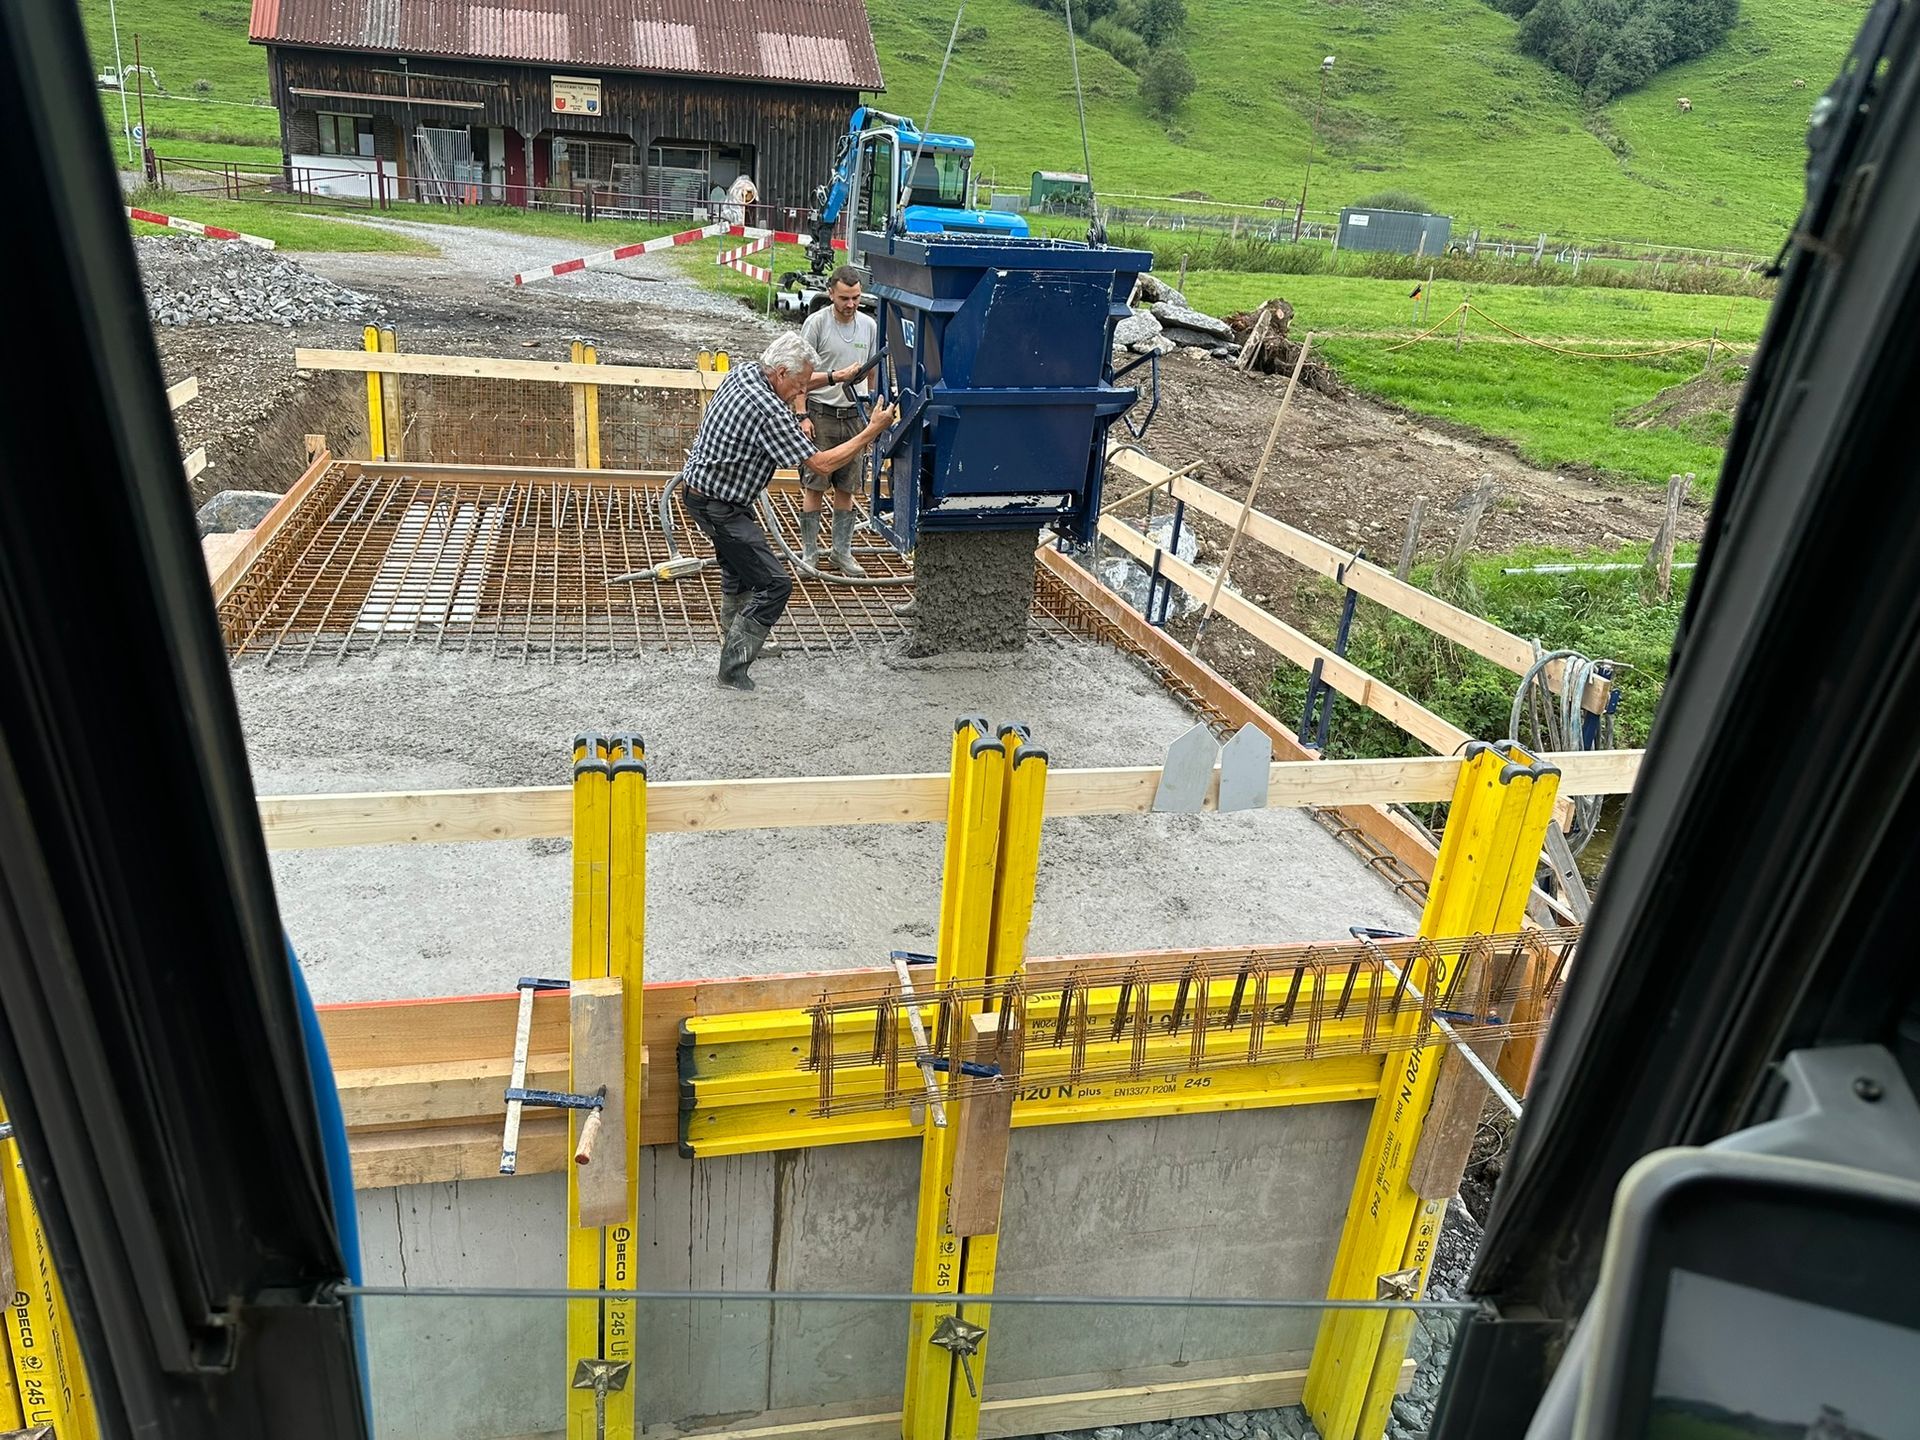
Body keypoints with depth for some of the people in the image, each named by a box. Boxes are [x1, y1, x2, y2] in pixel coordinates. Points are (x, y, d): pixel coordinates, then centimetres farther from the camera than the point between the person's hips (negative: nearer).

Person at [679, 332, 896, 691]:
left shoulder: (742, 374, 0)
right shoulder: (770, 413, -28)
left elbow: (790, 387, 24)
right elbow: (821, 464, -24)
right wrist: (873, 430, -18)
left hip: (698, 484, 11)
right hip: (718, 507, -11)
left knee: (738, 566, 30)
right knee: (775, 584, -8)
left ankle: (734, 639, 48)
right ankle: (733, 667, -3)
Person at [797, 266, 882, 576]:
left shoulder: (869, 326, 6)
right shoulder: (816, 323, -8)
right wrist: (834, 377, -19)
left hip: (854, 416, 4)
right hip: (821, 414, -4)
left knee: (846, 488, 10)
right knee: (814, 486, 0)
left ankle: (843, 551, 19)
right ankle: (809, 552, 9)